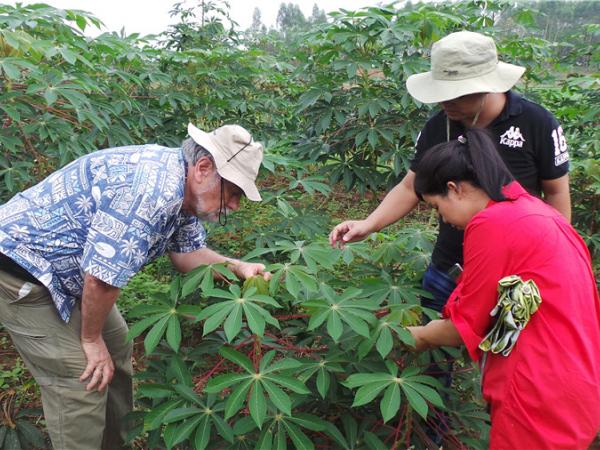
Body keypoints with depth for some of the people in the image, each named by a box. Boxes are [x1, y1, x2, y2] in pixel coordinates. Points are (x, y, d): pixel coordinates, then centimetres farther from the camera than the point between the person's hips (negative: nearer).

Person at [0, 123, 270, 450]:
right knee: (83, 378, -9)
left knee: (116, 349, 14)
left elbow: (187, 252, 8)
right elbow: (102, 275, -30)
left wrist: (238, 267, -8)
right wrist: (91, 340, -14)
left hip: (59, 269, 10)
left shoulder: (181, 188, -1)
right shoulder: (152, 189, -33)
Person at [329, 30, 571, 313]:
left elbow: (556, 193, -5)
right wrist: (369, 225, -15)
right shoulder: (437, 127, -6)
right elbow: (410, 187, 0)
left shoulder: (537, 123, -13)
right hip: (447, 273, 3)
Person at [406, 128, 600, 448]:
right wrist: (434, 326, 16)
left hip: (545, 401, -8)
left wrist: (420, 337, 8)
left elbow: (465, 325, -10)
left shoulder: (492, 224, -19)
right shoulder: (531, 209, 8)